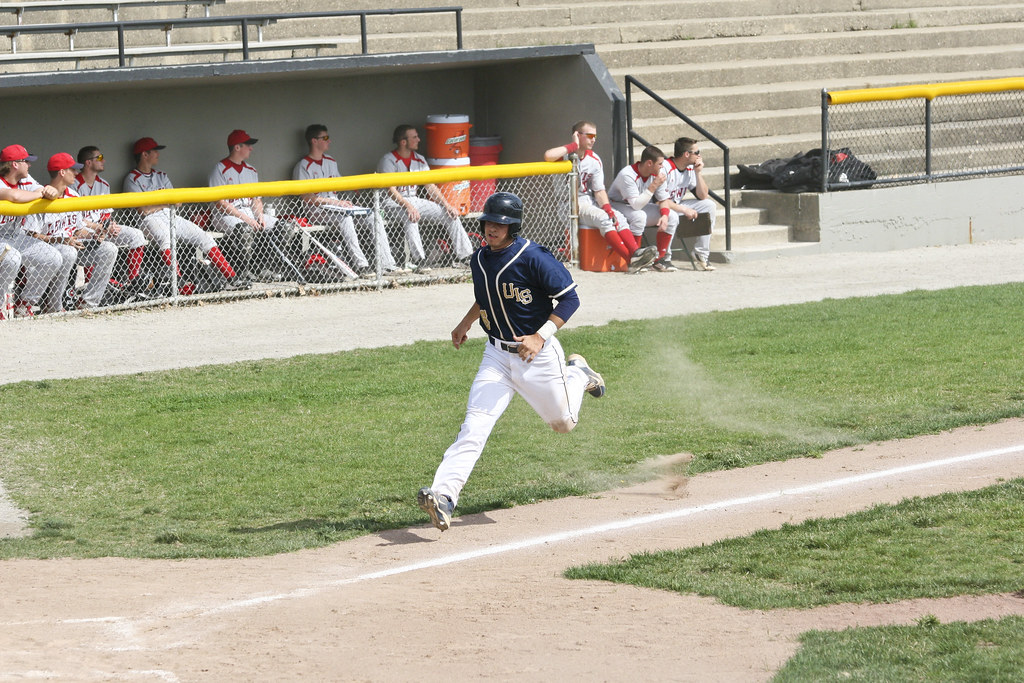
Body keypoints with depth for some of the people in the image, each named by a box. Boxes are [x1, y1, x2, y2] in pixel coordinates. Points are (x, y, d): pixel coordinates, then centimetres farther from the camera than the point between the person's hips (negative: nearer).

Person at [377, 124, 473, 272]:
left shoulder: (419, 160, 9)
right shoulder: (389, 161, -13)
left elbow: (430, 187, 10)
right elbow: (390, 190, -24)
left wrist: (446, 205, -3)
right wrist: (408, 206, -37)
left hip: (414, 201, 7)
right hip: (393, 203, -7)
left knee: (451, 214, -5)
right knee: (410, 217, -39)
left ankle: (465, 256, -6)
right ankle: (419, 260, -40)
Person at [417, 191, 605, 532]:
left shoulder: (533, 258, -18)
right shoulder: (479, 260, 3)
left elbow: (569, 298, -16)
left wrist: (541, 337, -25)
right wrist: (466, 323, 18)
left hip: (538, 354, -4)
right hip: (496, 355, 4)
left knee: (564, 423, 15)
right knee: (474, 428, -14)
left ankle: (577, 374, 45)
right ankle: (443, 496, -27)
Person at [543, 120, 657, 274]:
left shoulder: (594, 160, 9)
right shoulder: (565, 155, -9)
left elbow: (599, 191, 7)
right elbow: (548, 156, -35)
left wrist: (608, 209, -13)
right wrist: (574, 146, -20)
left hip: (588, 203, 7)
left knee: (618, 217, -17)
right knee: (603, 218, -27)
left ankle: (636, 253, -36)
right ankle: (631, 260, -35)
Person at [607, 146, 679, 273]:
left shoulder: (656, 175, -6)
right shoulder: (627, 175, -29)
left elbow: (663, 199, 3)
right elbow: (636, 205, -35)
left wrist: (664, 215, -18)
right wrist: (654, 186, -33)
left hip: (641, 207, 7)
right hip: (617, 205, -7)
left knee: (672, 217, -8)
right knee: (639, 216, -39)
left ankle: (660, 259, -4)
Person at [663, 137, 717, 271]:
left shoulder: (690, 169, 2)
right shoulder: (665, 168, -23)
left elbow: (703, 196, 3)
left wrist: (698, 173, -8)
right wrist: (684, 210, -29)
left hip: (678, 206, 8)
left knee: (709, 205, -6)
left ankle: (701, 254, -4)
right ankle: (664, 258, -21)